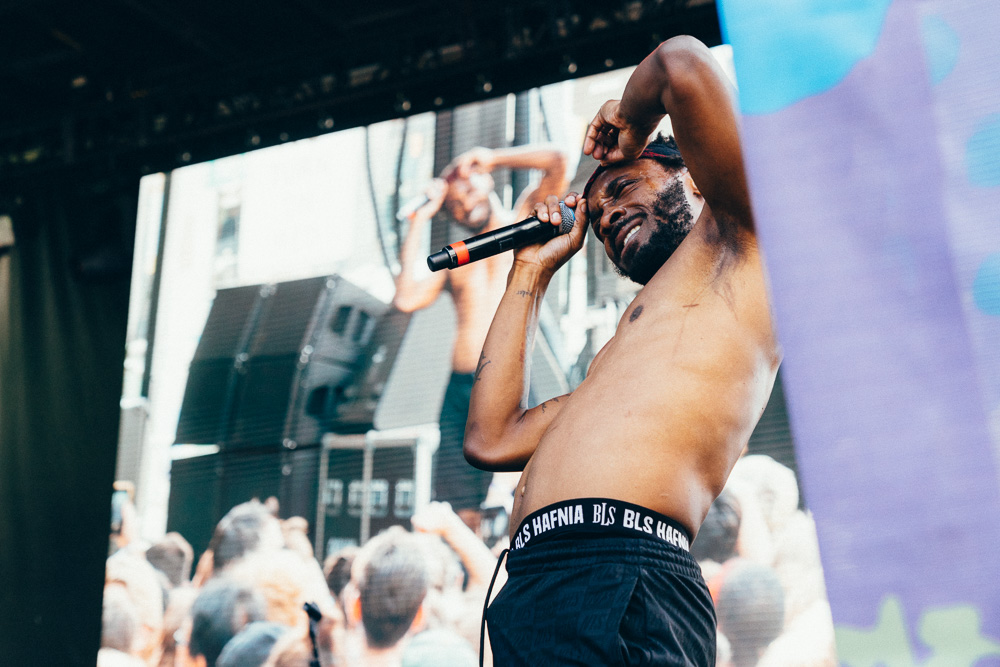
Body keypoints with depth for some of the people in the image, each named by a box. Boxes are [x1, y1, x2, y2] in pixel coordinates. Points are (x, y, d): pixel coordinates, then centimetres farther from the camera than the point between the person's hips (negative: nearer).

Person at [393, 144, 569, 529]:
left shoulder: (524, 224, 12)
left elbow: (556, 162, -3)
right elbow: (406, 299, 1)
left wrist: (492, 159, 9)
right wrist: (419, 223, 8)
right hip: (461, 388, 4)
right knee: (458, 515, 0)